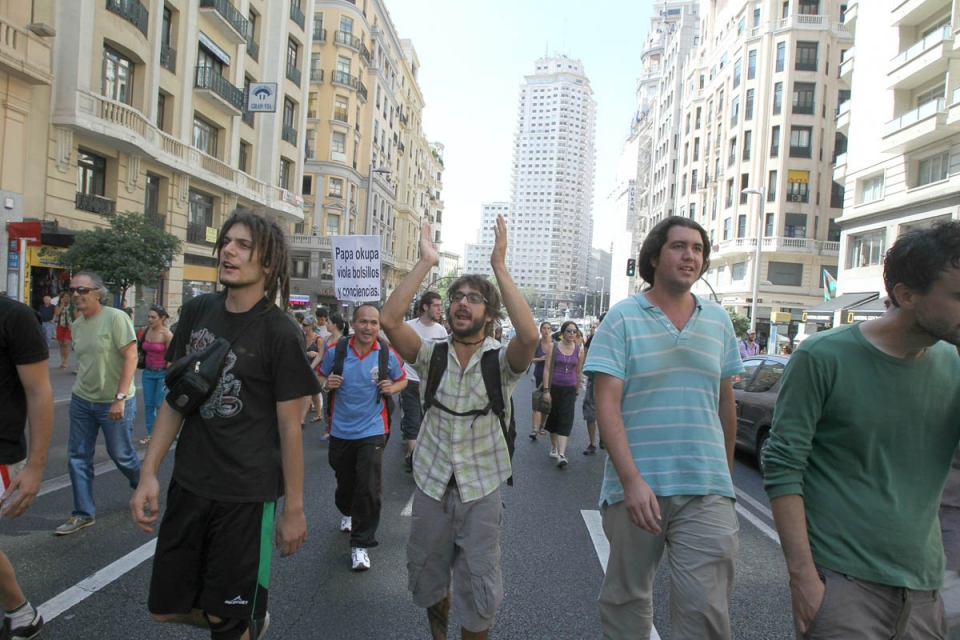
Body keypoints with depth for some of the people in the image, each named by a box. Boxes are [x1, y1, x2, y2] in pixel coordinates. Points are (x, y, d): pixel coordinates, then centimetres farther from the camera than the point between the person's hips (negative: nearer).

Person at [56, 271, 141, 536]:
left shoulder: (115, 318, -16)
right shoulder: (76, 325, 7)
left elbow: (131, 357, -19)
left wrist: (120, 398, -22)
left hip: (114, 403, -7)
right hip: (82, 400, 7)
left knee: (121, 454, 5)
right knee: (78, 457, 8)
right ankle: (84, 514, 20)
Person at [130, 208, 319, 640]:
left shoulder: (279, 334, -14)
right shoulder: (197, 312, 1)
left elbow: (289, 427, -12)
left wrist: (293, 509, -8)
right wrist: (148, 474, 1)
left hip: (247, 495, -5)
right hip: (188, 485, 6)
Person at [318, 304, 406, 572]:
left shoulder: (388, 355, -9)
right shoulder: (335, 351, -8)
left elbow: (402, 380, 7)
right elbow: (321, 378, 6)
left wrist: (392, 387, -15)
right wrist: (327, 383, -17)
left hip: (372, 430, -2)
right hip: (341, 429, 2)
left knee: (369, 487, -8)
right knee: (344, 480, 21)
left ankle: (360, 544, 9)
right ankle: (348, 513, 55)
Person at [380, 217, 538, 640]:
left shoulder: (501, 360, -9)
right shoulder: (432, 355, -3)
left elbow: (529, 335, -32)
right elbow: (389, 320, -19)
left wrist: (499, 267, -30)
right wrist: (426, 263, -22)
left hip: (480, 489, -2)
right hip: (432, 482, 3)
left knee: (479, 590, 6)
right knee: (427, 578, 20)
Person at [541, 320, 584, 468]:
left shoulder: (579, 351, 2)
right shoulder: (553, 347, -3)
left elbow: (579, 373, 10)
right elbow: (547, 369, -5)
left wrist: (577, 392, 13)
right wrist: (546, 390, -11)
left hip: (569, 389, 1)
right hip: (554, 387, 0)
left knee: (566, 421, -8)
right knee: (553, 418, 11)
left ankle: (561, 454, -15)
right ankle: (554, 446, 30)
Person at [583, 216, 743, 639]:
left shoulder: (718, 321, 10)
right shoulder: (623, 318, -2)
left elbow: (725, 403, 17)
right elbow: (607, 406, -10)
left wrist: (727, 472, 18)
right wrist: (632, 480, -18)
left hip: (707, 493, 2)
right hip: (635, 486, -2)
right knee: (626, 599, 14)